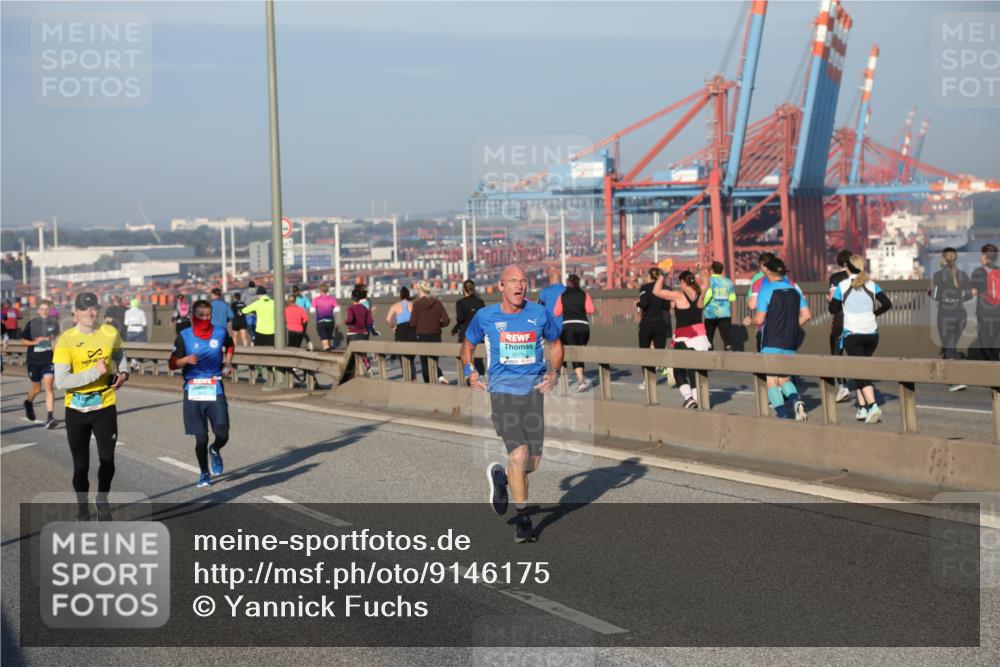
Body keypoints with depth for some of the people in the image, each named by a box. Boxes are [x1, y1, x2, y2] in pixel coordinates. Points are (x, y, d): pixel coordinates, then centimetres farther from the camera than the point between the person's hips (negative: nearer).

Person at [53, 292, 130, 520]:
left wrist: (123, 373, 3)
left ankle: (102, 500, 27)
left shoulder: (110, 333, -2)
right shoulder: (66, 340, -13)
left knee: (107, 460, -1)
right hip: (76, 409, -2)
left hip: (105, 405, 2)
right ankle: (83, 509, 24)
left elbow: (119, 355, 22)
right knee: (81, 465, 6)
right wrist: (94, 372, -23)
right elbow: (61, 381, -21)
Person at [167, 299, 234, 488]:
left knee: (222, 435, -7)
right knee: (201, 438, 1)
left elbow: (229, 345, 27)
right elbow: (172, 364, -2)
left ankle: (215, 451, 30)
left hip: (215, 390, 1)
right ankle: (204, 473, 23)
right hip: (193, 392, -1)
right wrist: (186, 359, -21)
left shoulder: (220, 332, 4)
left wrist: (228, 362, 10)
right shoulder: (184, 337, -2)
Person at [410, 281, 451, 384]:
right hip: (436, 336, 3)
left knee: (424, 363, 7)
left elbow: (413, 323, -9)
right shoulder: (437, 303, -1)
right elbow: (446, 320, -6)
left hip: (422, 336, -3)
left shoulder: (417, 304, -9)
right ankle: (441, 376, -12)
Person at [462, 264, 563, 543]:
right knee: (519, 453, -17)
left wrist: (553, 373, 2)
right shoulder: (485, 316, 0)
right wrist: (469, 372, 0)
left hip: (533, 391, 3)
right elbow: (468, 345, 17)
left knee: (533, 462, 3)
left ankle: (501, 476, 38)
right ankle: (523, 519, -2)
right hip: (502, 391, -3)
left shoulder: (539, 314, 3)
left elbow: (555, 344, 18)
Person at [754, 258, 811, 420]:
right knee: (785, 379, 16)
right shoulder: (794, 290, 7)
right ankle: (796, 400, -12)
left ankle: (782, 415, -7)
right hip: (790, 343, 5)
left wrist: (754, 316, 8)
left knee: (772, 381, 2)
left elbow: (759, 319, -14)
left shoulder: (766, 290, -10)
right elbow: (806, 315, 5)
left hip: (771, 343, -5)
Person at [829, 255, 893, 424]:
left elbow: (833, 309, 4)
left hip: (852, 334, -4)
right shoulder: (872, 285, 4)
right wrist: (874, 313, 13)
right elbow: (887, 304, -3)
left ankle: (873, 405, -25)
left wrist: (832, 297, 24)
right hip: (871, 334, 4)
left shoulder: (842, 286, -3)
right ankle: (862, 407, 16)